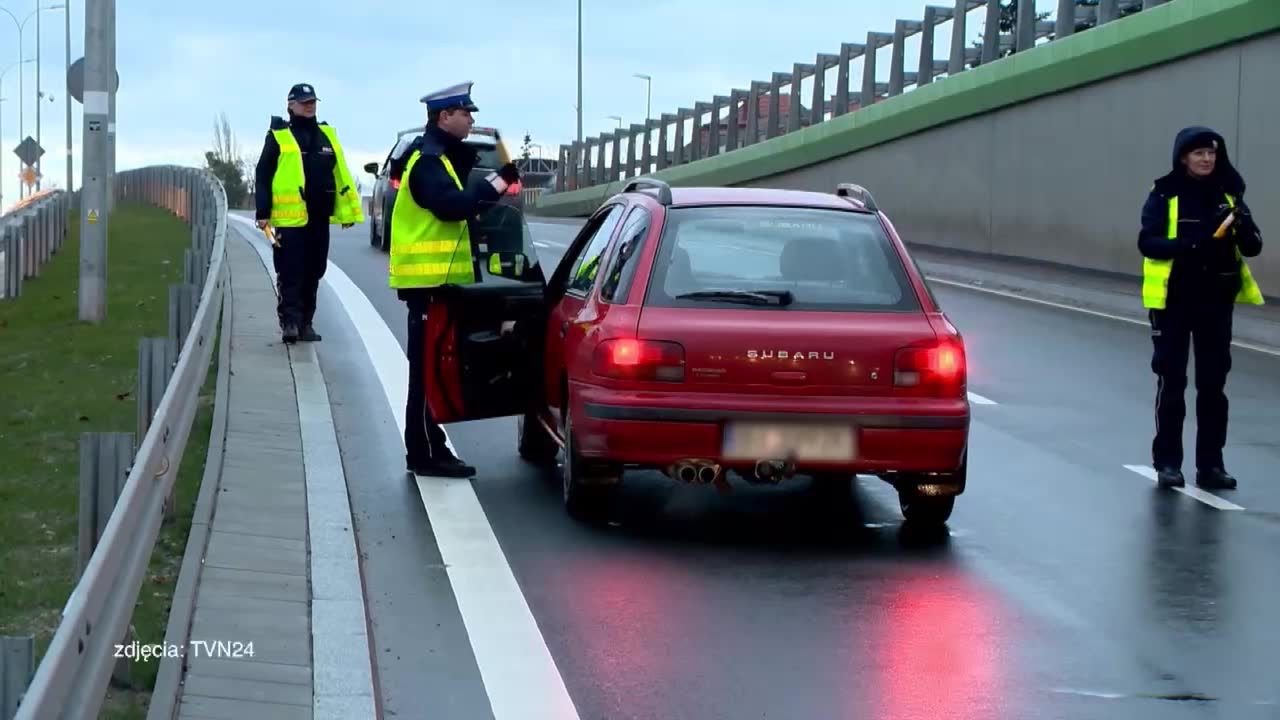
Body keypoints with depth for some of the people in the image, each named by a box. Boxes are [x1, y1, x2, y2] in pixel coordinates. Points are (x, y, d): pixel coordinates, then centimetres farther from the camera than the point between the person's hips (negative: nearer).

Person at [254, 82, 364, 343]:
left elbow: (341, 174, 16)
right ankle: (289, 320, -6)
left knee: (313, 272, 9)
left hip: (319, 218, 5)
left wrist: (348, 211, 12)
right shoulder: (278, 137, 0)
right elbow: (263, 176, -1)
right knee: (291, 272, -8)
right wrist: (263, 212, -7)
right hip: (290, 217, -5)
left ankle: (305, 323, 16)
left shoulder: (327, 136, 14)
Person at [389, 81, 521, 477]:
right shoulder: (427, 160, -14)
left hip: (437, 278, 10)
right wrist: (495, 183, -23)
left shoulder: (439, 156, 19)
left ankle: (429, 450, 17)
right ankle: (426, 453, -5)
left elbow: (454, 201, 17)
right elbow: (451, 204, -27)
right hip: (429, 279, -10)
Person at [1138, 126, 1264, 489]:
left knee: (1213, 384, 6)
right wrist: (1189, 246, -29)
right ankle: (1167, 463, 10)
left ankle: (1210, 464, 13)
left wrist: (1243, 225, -21)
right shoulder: (1165, 195, -5)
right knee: (1171, 382, 2)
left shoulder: (1228, 196, 4)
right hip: (1173, 300, -3)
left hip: (1216, 302, 3)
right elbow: (1147, 242, -14)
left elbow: (1253, 247, 1)